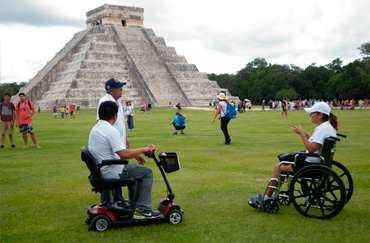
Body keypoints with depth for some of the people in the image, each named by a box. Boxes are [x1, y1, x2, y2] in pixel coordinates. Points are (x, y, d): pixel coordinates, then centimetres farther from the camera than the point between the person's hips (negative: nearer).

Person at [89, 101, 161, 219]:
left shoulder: (95, 129, 9)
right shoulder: (111, 131, -23)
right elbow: (124, 154, -29)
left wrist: (134, 155, 14)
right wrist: (142, 150, -13)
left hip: (100, 169, 10)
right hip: (111, 173, -10)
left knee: (133, 168, 31)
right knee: (147, 172, 1)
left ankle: (134, 205, 36)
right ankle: (143, 209, 1)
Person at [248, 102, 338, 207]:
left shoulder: (323, 128, -22)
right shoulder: (330, 126, 10)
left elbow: (311, 149, -29)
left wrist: (302, 133, -19)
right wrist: (305, 134, 6)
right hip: (318, 162, 11)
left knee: (277, 168, -4)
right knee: (284, 164, 21)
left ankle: (266, 199, 5)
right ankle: (273, 195, 23)